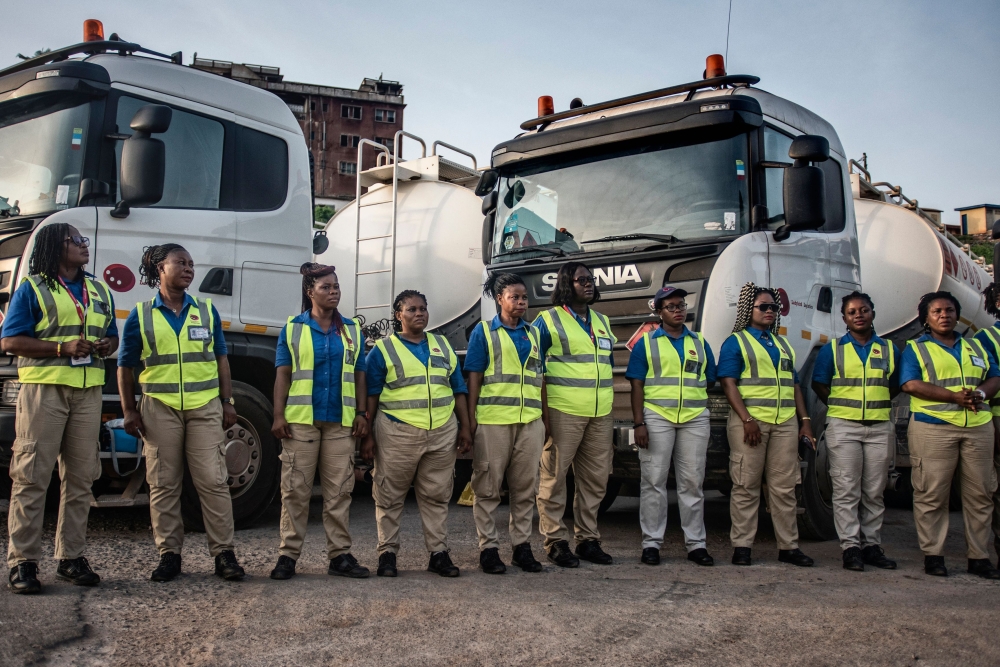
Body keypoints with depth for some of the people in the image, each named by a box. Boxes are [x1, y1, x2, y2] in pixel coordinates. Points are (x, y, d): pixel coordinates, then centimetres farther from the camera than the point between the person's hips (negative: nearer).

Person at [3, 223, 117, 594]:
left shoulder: (99, 291, 18)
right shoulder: (32, 288, 1)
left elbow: (112, 336, 24)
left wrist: (107, 346, 0)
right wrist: (62, 348, -16)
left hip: (88, 392, 5)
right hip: (44, 389, -5)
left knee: (80, 476, 6)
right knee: (32, 476, -4)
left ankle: (71, 557, 14)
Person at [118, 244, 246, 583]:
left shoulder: (207, 310, 11)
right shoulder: (141, 315, 5)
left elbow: (221, 358, 13)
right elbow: (125, 367, 7)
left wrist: (228, 402, 6)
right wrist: (129, 410, 1)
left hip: (205, 407, 1)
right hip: (160, 408, -1)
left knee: (213, 481, -3)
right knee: (163, 485, 4)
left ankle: (223, 552, 2)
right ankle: (169, 553, 14)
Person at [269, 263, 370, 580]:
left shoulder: (352, 330, 13)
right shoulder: (292, 328, 6)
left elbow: (359, 376, 13)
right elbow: (282, 375, 3)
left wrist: (362, 414, 4)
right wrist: (278, 416, -6)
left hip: (341, 422, 2)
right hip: (300, 420, -2)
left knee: (339, 491, 3)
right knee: (295, 490, -1)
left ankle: (340, 554, 8)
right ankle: (288, 554, 5)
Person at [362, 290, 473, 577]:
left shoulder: (443, 346, 15)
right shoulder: (383, 349, 3)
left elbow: (458, 390, 16)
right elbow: (371, 396, 1)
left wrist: (465, 428, 10)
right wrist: (367, 435, -5)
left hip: (442, 433, 3)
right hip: (397, 434, -3)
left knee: (437, 496, 8)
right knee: (390, 496, 2)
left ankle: (439, 552, 16)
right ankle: (387, 552, 13)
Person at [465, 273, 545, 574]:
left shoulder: (534, 333, 16)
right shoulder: (484, 331, 5)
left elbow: (539, 377, 17)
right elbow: (474, 377, 1)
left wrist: (544, 417, 11)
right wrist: (471, 417, -7)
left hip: (530, 422, 4)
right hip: (492, 420, -4)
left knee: (525, 487, 7)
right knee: (488, 487, 1)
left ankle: (521, 546, 17)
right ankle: (488, 547, 9)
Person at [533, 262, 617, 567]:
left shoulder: (602, 321, 17)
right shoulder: (548, 320, -2)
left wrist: (610, 414, 17)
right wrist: (544, 415, -13)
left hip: (600, 415, 6)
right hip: (563, 413, -6)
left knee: (595, 479, 11)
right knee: (554, 478, -1)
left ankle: (588, 539, 22)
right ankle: (556, 541, 9)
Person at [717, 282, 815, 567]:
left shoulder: (783, 344, 22)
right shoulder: (736, 341, 4)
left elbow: (794, 385, 22)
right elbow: (728, 383, -6)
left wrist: (805, 420, 10)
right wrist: (747, 419, -16)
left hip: (785, 423, 5)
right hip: (750, 420, -5)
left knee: (784, 487, 6)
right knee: (746, 486, -3)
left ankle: (788, 546, 11)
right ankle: (742, 546, 2)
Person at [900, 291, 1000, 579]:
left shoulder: (976, 347, 21)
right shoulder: (915, 349, 5)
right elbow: (911, 384, -9)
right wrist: (956, 397, -18)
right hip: (933, 428, -4)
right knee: (932, 494, -4)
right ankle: (932, 555, 4)